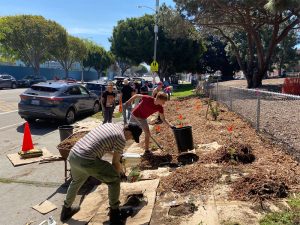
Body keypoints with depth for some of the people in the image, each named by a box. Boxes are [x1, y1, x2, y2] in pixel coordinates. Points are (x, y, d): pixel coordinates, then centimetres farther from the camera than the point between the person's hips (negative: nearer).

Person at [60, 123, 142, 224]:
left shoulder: (109, 125, 18)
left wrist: (114, 152, 44)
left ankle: (66, 210, 53)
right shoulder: (121, 137, -5)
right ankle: (114, 213, 20)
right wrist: (119, 173, 22)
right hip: (86, 160, -9)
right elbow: (115, 162, 2)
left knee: (76, 181, 35)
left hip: (72, 155, 9)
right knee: (114, 179, 9)